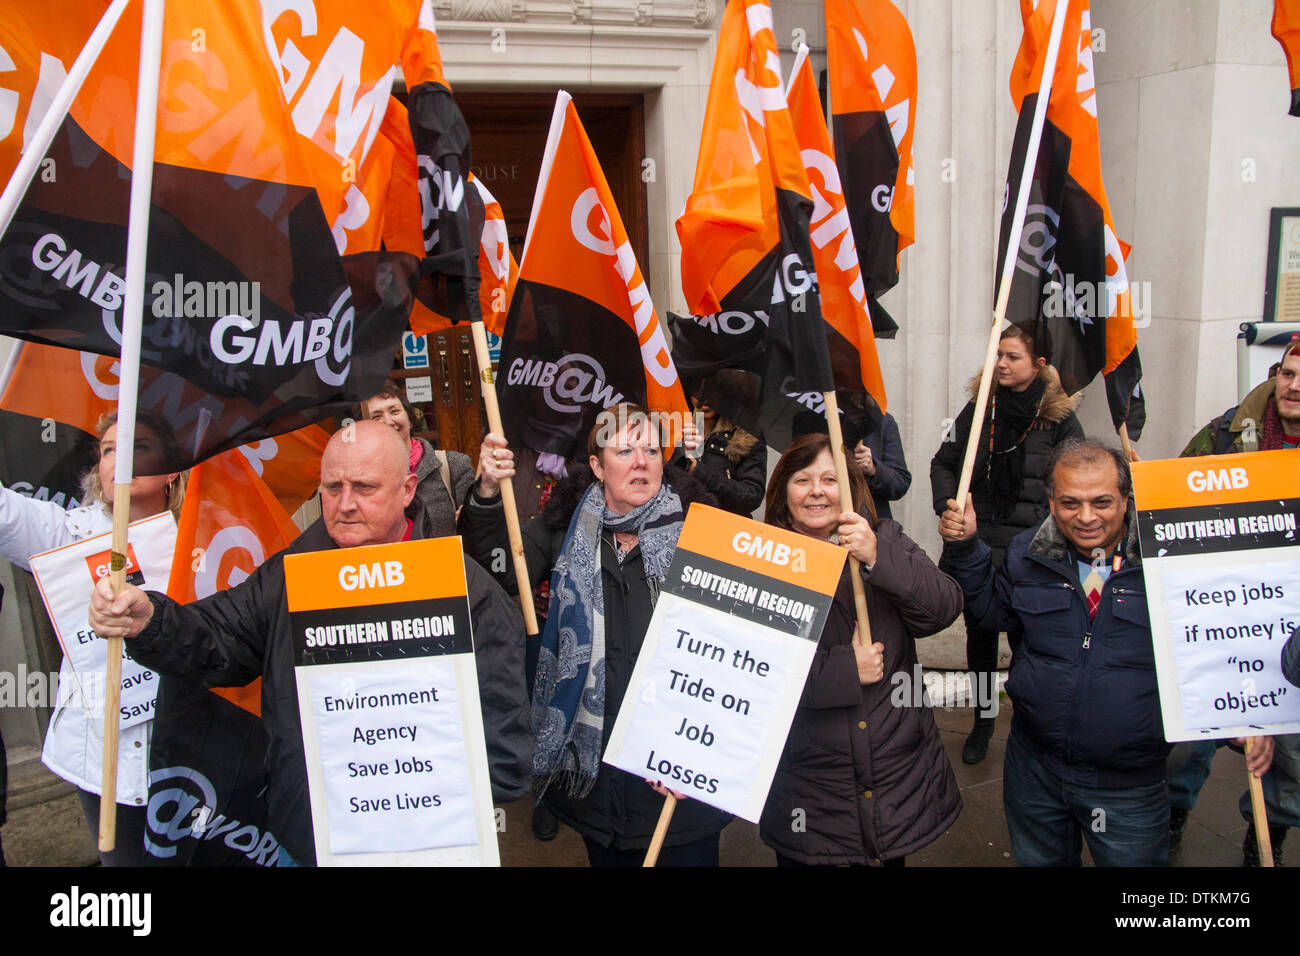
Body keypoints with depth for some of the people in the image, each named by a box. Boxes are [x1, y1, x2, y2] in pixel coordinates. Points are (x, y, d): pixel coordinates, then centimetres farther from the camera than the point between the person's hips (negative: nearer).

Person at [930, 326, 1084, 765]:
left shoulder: (1058, 417, -2)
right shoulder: (979, 408, 4)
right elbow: (943, 463, 9)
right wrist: (949, 508, -5)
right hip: (977, 543, 3)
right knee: (979, 631, 13)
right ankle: (984, 717, 30)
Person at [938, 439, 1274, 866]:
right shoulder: (1028, 554, -3)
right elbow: (989, 608, 11)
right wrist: (964, 547, -2)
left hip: (1131, 785, -3)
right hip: (1033, 768, 3)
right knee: (1037, 859, 24)